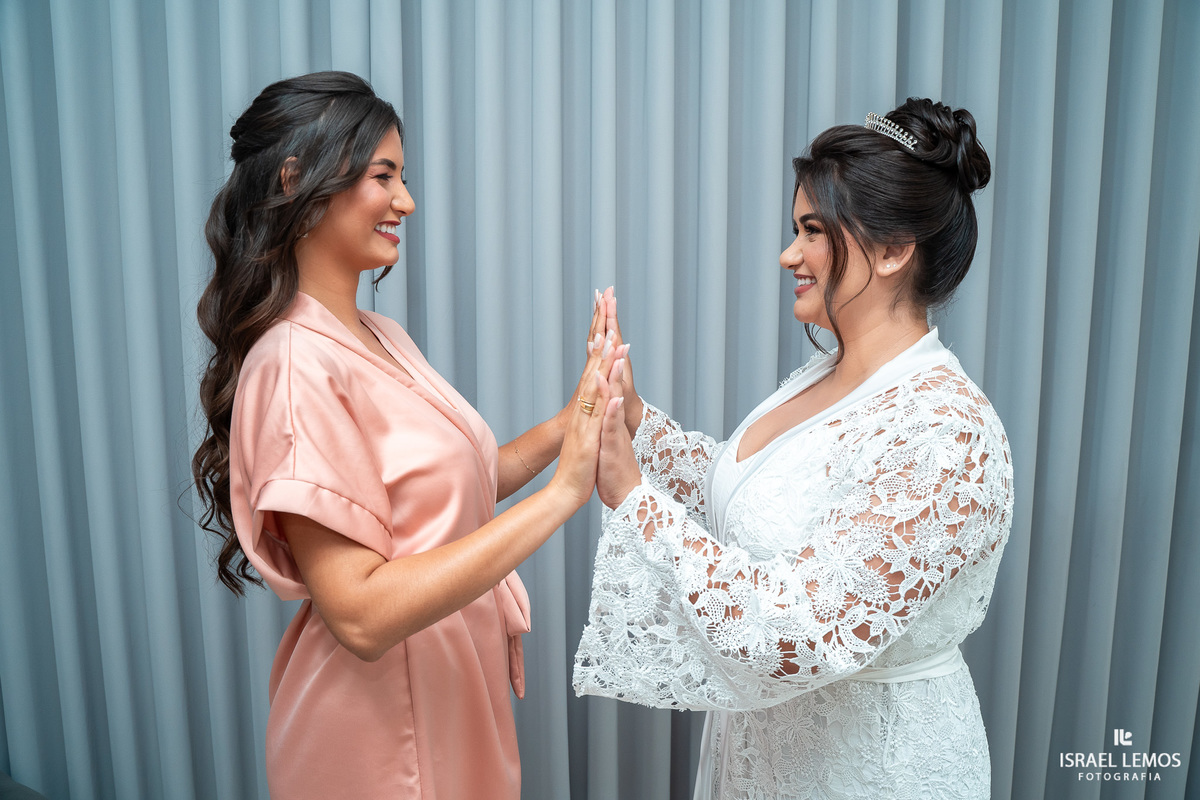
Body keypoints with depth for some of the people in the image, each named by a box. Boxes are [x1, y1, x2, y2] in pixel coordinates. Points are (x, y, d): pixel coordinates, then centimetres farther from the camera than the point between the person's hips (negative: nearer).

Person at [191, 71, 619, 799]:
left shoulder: (381, 337, 2)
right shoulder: (295, 366, -24)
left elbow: (454, 482, 5)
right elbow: (360, 613, -30)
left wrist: (572, 422, -9)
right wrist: (559, 495, -31)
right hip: (379, 735, -8)